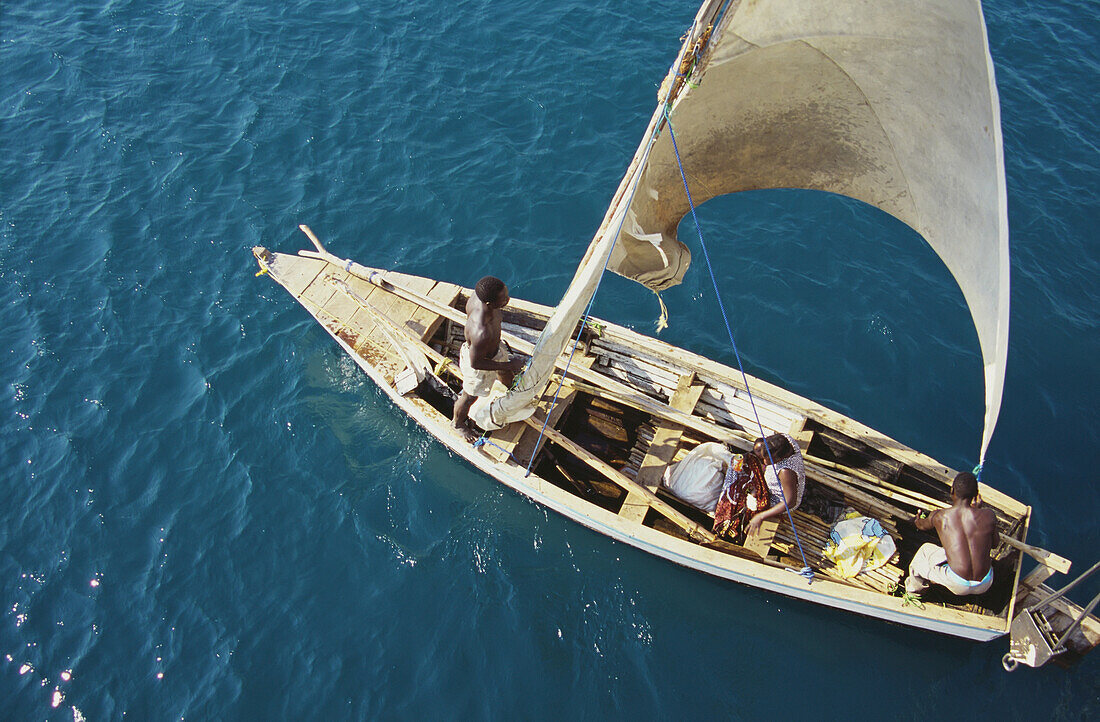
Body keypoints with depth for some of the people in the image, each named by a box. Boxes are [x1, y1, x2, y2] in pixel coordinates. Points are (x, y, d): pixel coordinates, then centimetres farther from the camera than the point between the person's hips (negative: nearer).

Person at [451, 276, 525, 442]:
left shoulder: (480, 292, -29)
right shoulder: (481, 334, -50)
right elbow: (476, 363, -32)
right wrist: (509, 365, -21)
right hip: (479, 360, -7)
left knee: (506, 372, 37)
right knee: (470, 396, 25)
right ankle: (458, 423, 58)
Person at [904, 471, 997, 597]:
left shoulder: (939, 516, -7)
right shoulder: (989, 515, -8)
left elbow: (923, 526, 19)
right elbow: (993, 544, 12)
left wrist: (917, 521, 44)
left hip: (958, 586, -2)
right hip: (985, 585, 2)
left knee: (925, 550, 26)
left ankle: (913, 587, 46)